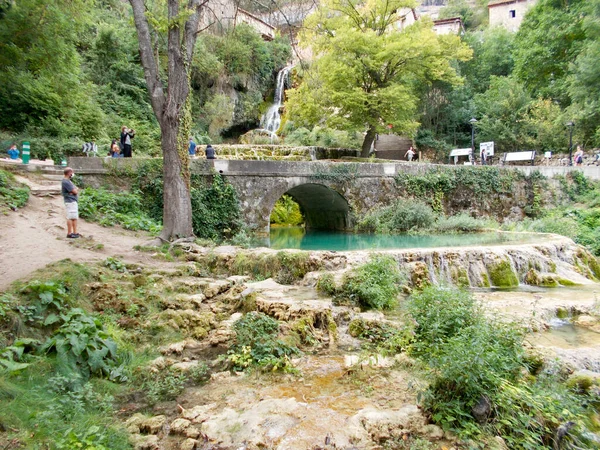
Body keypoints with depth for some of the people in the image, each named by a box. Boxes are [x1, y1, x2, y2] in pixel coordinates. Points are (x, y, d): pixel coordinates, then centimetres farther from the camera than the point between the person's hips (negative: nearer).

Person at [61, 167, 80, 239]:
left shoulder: (68, 181, 16)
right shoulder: (66, 182, -16)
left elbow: (76, 189, 15)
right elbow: (75, 191, -17)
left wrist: (75, 190, -6)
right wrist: (76, 190, 4)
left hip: (74, 201, 10)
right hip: (70, 202, -10)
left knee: (75, 217, 12)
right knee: (70, 217, -6)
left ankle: (75, 232, 18)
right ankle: (69, 233, -1)